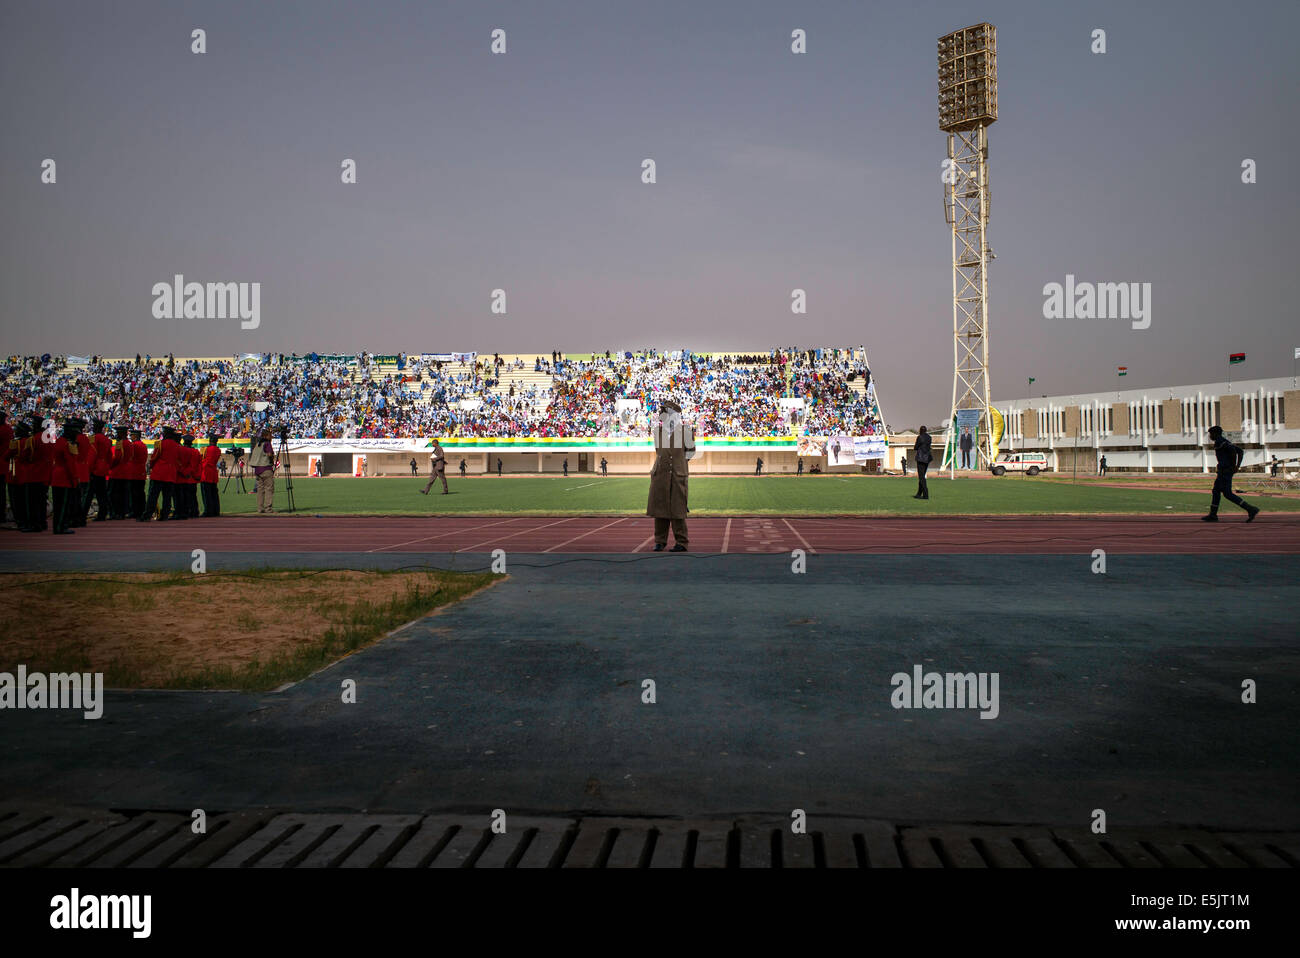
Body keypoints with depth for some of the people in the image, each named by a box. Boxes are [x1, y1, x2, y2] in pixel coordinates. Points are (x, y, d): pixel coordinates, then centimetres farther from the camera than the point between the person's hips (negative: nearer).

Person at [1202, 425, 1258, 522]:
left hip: (1225, 470, -10)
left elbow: (1232, 449, -25)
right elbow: (1241, 451, 20)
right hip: (1225, 471, 10)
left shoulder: (1219, 441, -10)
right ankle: (1213, 515, 15)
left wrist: (1233, 465, -18)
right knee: (1215, 491, 14)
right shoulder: (1225, 443, 20)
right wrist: (1238, 466, 11)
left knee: (1228, 494, -10)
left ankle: (1251, 509, -14)